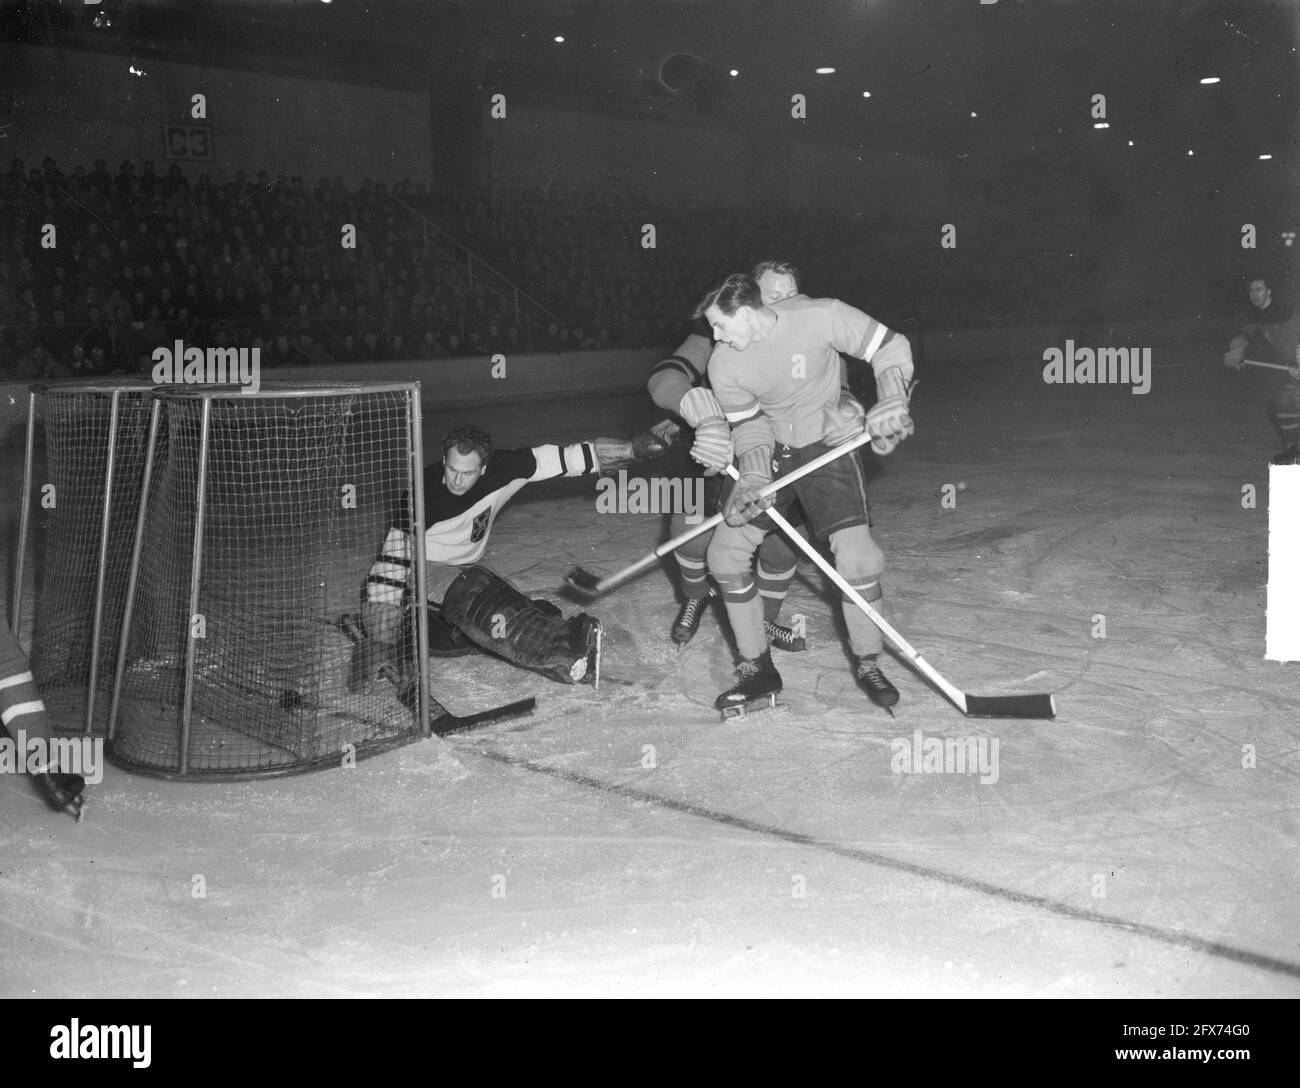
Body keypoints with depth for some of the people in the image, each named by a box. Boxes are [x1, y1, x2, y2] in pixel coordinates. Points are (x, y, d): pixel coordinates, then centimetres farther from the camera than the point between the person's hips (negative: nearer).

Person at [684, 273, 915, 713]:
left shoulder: (820, 318, -23)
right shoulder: (724, 366, -13)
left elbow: (889, 347, -13)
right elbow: (749, 425, -4)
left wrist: (891, 402, -28)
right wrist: (753, 478, -20)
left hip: (827, 444, -3)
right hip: (769, 453, 3)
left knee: (856, 554, -17)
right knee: (725, 553, -6)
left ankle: (867, 664, 7)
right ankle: (758, 670, 8)